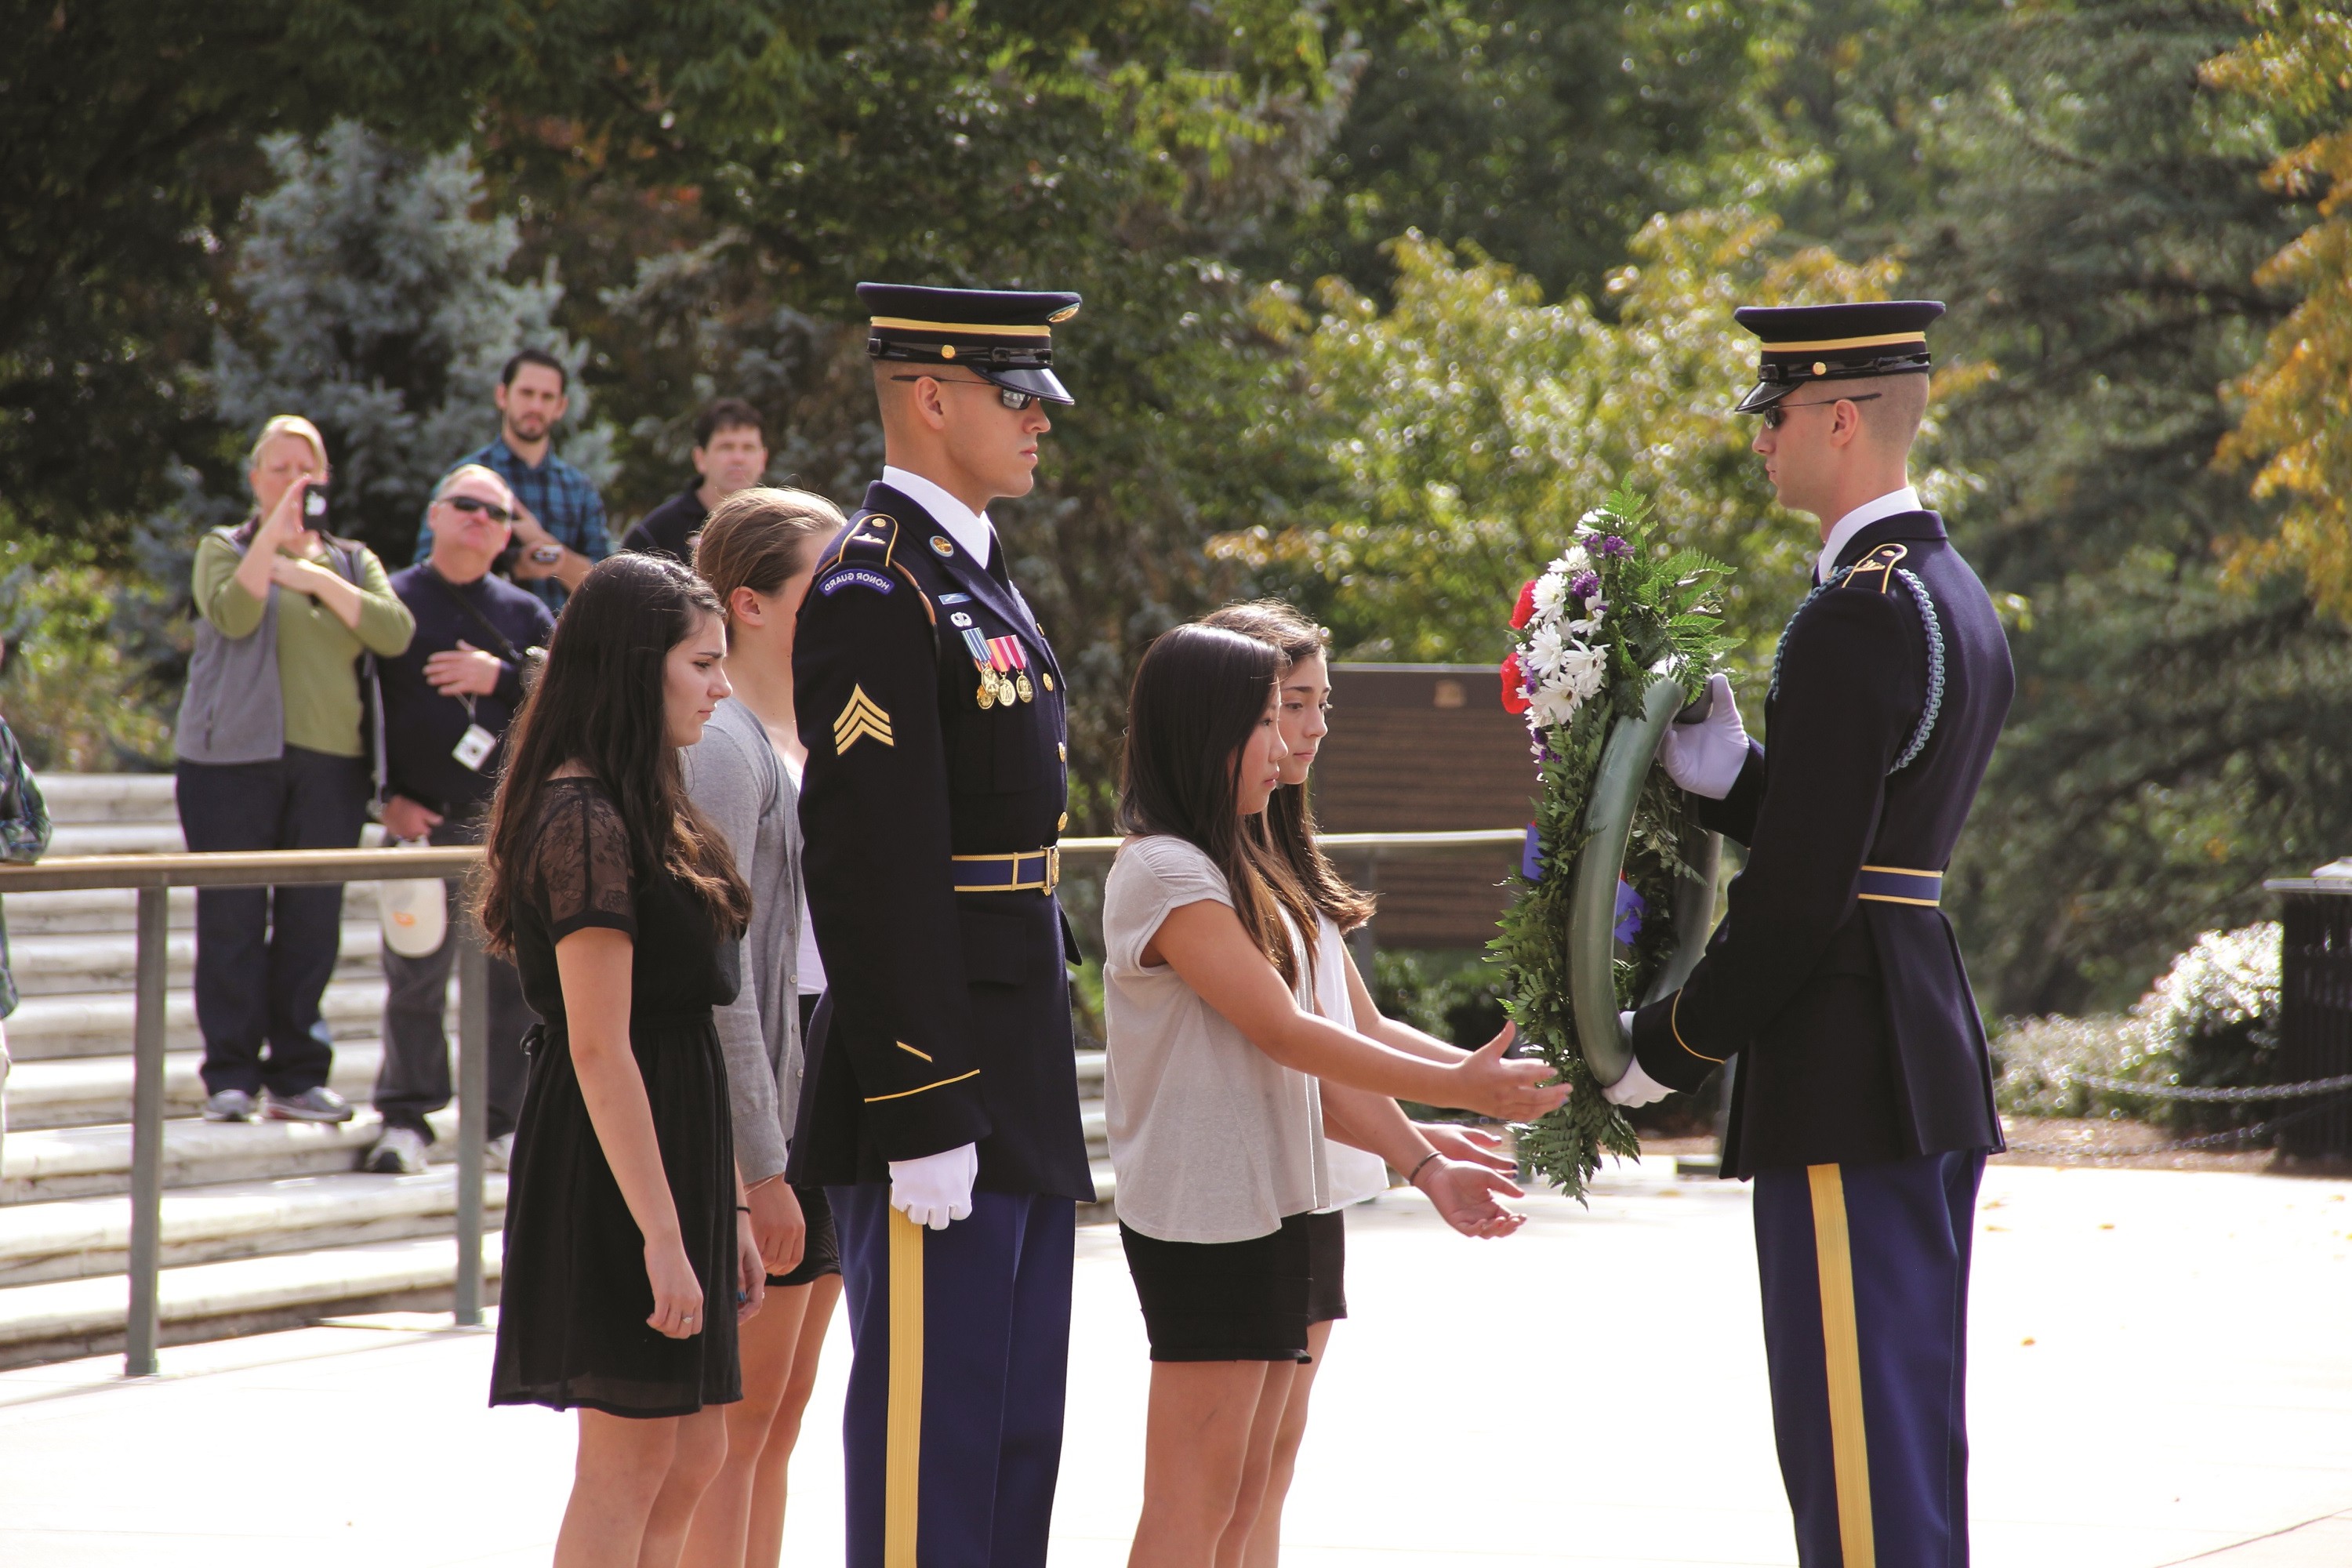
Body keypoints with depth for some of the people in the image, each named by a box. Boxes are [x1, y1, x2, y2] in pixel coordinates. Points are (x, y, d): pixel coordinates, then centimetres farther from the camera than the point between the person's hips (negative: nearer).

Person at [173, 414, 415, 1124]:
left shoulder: (352, 561, 17)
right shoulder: (225, 550, 9)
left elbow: (395, 632, -1)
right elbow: (232, 614, -13)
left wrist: (316, 577, -7)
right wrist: (275, 530, -15)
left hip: (331, 765, 3)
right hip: (237, 759, -3)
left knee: (313, 925, 1)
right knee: (233, 919, -5)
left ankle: (297, 1076, 6)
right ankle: (231, 1077, -1)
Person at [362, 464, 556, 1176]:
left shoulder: (524, 614, 14)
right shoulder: (390, 603, 7)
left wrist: (502, 680, -8)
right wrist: (388, 796, -4)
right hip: (425, 822, -2)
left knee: (515, 972, 2)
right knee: (415, 975, -5)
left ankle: (505, 1118, 10)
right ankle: (406, 1117, 3)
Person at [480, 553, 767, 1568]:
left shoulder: (640, 813, 15)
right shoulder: (587, 822, -16)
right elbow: (599, 1048, -21)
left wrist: (725, 1208, 17)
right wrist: (662, 1232, -23)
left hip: (672, 1149, 10)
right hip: (618, 1167, -10)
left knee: (692, 1455, 11)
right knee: (628, 1463, -6)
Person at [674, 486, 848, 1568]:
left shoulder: (808, 740, 15)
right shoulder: (721, 747, -13)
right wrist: (760, 1167, -20)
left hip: (819, 1105, 9)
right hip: (753, 1116, -9)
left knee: (781, 1413, 11)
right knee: (739, 1417, -6)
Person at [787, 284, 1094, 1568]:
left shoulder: (974, 575, 16)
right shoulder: (874, 591, -15)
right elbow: (872, 870, -20)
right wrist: (923, 1118, -22)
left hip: (1018, 1090, 10)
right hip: (934, 1085, -10)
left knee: (1017, 1428, 13)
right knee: (931, 1426, -6)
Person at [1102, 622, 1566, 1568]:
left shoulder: (1242, 874, 18)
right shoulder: (1163, 872, -12)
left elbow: (1302, 1061, 18)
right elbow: (1282, 1032, -16)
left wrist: (1423, 1163, 12)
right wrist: (1458, 1088, -14)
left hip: (1269, 1207, 10)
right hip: (1200, 1213, -10)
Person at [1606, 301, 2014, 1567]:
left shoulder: (1853, 620, -17)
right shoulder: (1955, 598, 14)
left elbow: (1800, 895, -20)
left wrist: (1669, 1046, -8)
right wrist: (1725, 775, 2)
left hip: (1849, 1079, -10)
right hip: (1933, 1055, 10)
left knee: (1854, 1441, -7)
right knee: (1911, 1432, 15)